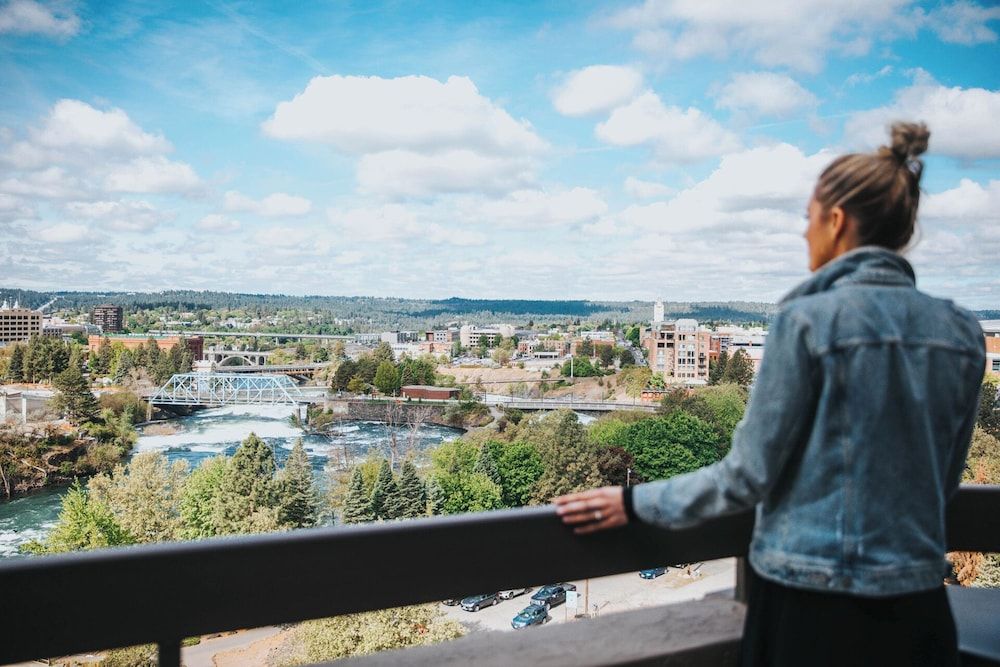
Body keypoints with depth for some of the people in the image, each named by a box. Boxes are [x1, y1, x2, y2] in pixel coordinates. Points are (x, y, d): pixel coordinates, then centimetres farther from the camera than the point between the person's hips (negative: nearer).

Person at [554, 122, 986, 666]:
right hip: (917, 603, 5)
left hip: (812, 601, -5)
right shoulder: (961, 334, 1)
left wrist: (636, 503, -3)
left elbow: (751, 474, -14)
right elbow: (942, 481, 10)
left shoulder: (809, 320, -16)